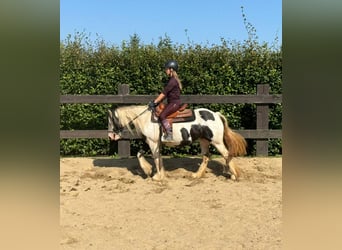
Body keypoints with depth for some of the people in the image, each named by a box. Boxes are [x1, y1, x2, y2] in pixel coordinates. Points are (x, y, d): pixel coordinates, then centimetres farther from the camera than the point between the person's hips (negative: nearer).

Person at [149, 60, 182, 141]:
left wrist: (155, 102, -15)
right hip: (172, 103, 11)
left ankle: (169, 135, -22)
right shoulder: (173, 79, 16)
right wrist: (156, 101, 13)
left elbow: (164, 93, -18)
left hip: (174, 103, -11)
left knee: (162, 115, -23)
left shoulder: (173, 81, -16)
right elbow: (165, 93, 19)